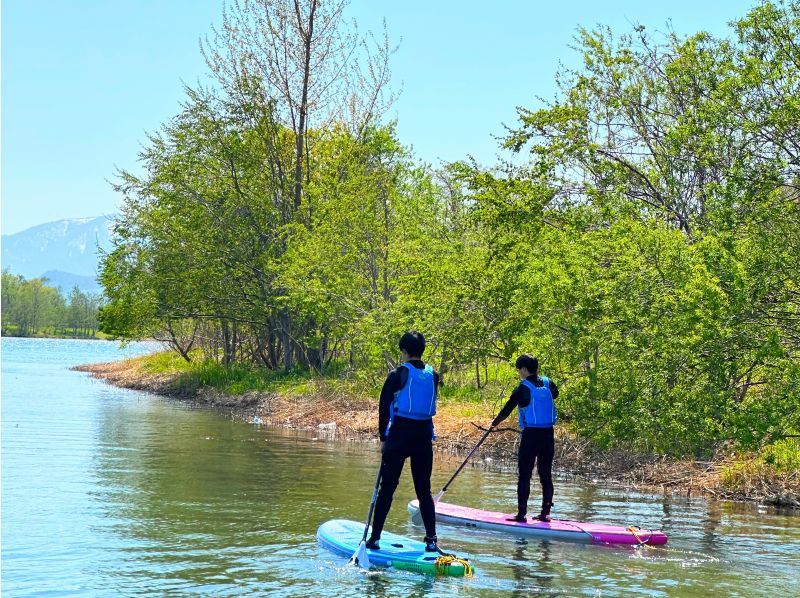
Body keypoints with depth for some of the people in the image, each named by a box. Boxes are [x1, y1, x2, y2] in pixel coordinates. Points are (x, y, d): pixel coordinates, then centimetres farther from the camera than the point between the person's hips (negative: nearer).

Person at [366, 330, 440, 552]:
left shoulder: (398, 374, -7)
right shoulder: (433, 375, 5)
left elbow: (384, 407, -5)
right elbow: (431, 406, 12)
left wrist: (383, 438, 2)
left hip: (399, 434, -3)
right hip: (425, 435, 4)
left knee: (387, 487, 3)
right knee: (424, 490, 9)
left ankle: (374, 537, 5)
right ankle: (431, 540, 5)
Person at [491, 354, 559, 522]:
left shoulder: (523, 388, -8)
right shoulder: (548, 383, 6)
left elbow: (507, 409, 1)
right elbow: (555, 394, 30)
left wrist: (495, 422, 17)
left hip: (531, 434, -5)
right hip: (548, 434, 5)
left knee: (524, 475, 0)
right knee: (546, 474, 10)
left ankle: (521, 513, -2)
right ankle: (545, 513, 12)